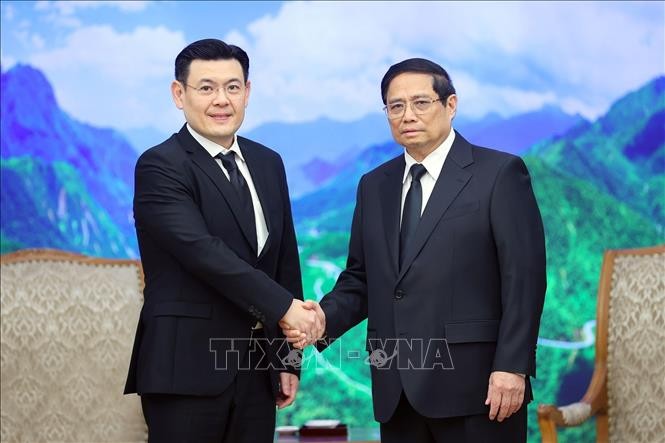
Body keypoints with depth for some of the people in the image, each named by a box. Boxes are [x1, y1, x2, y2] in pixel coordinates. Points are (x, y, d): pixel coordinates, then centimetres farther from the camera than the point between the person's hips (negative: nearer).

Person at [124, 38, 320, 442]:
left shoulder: (268, 163, 13)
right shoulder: (159, 167, -8)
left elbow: (286, 262, 15)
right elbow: (201, 250, -20)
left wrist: (289, 359, 12)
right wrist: (284, 307, -22)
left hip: (257, 372, 6)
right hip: (187, 370, -6)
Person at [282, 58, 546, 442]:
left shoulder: (499, 173, -2)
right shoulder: (374, 186, 15)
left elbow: (524, 277, -7)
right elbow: (361, 279, 16)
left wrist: (512, 367, -15)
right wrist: (326, 317, -4)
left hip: (474, 384, -5)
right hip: (397, 393, 5)